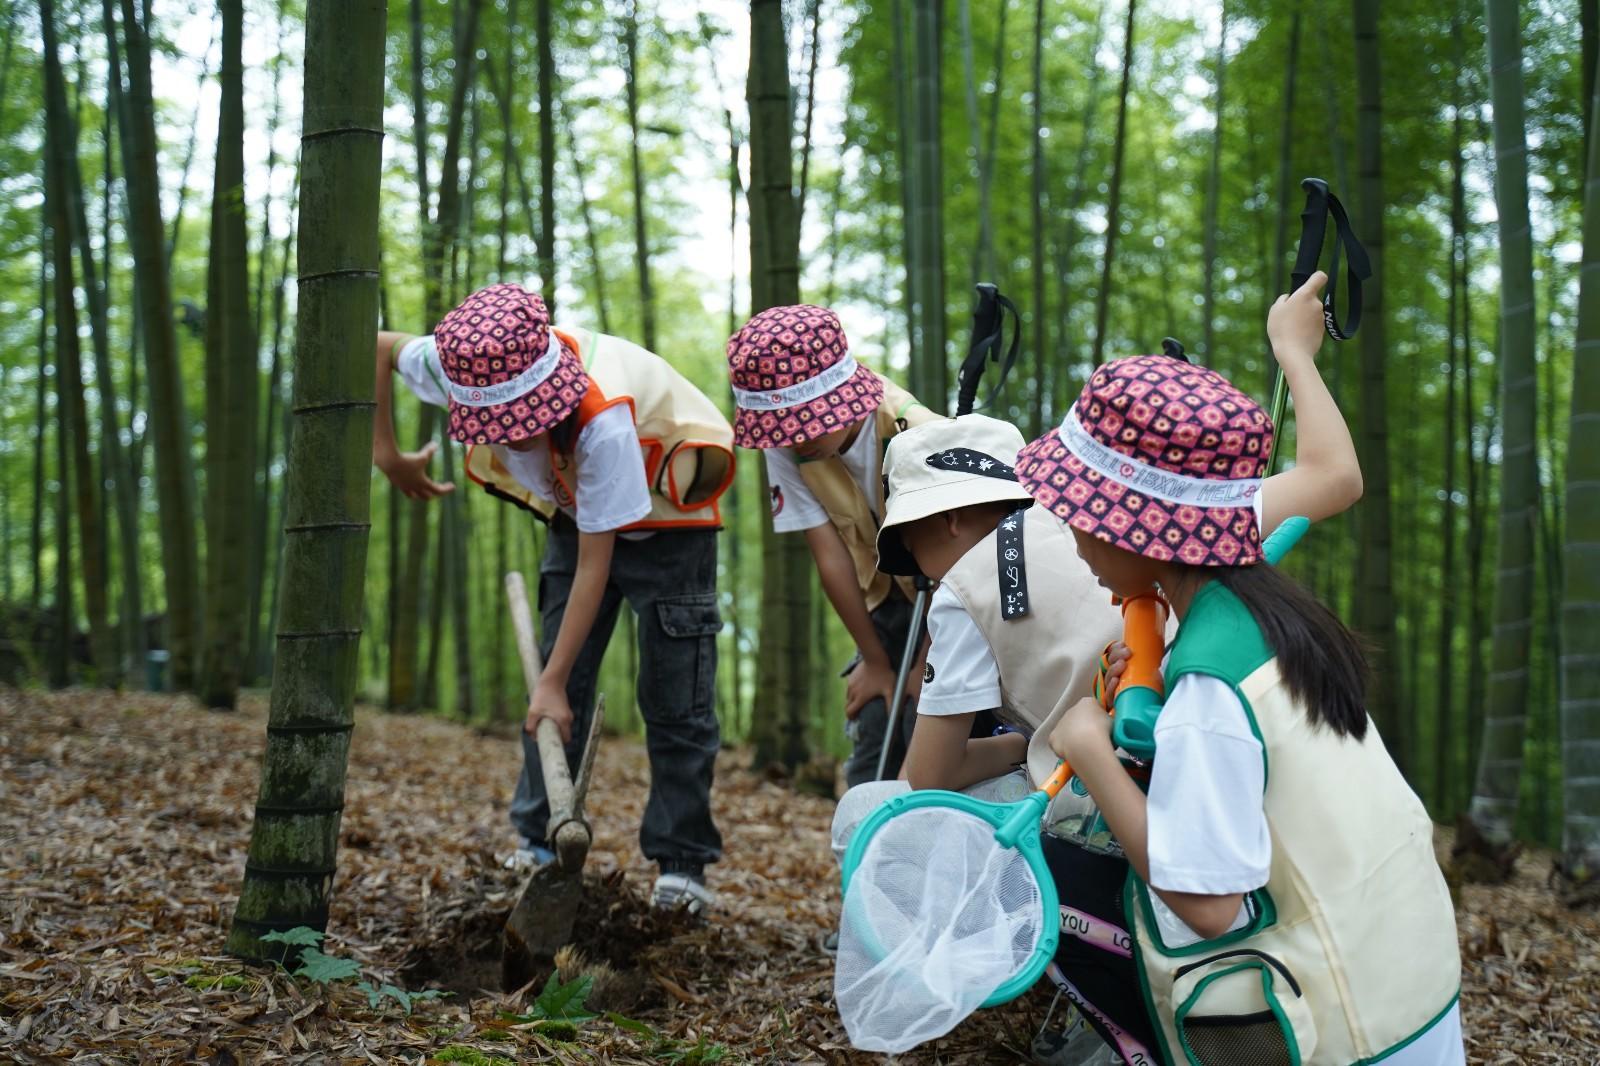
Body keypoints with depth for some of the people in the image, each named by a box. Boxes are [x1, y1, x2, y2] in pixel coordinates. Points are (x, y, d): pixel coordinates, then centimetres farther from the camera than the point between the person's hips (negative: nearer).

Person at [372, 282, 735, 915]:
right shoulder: (464, 366, -26)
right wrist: (385, 454, -7)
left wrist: (553, 682, -31)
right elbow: (380, 346, -5)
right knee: (558, 690, 0)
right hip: (577, 517, 5)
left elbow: (595, 564, -34)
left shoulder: (602, 419, -42)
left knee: (675, 702, -6)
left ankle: (681, 866, 2)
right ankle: (538, 845, 7)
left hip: (665, 523, -5)